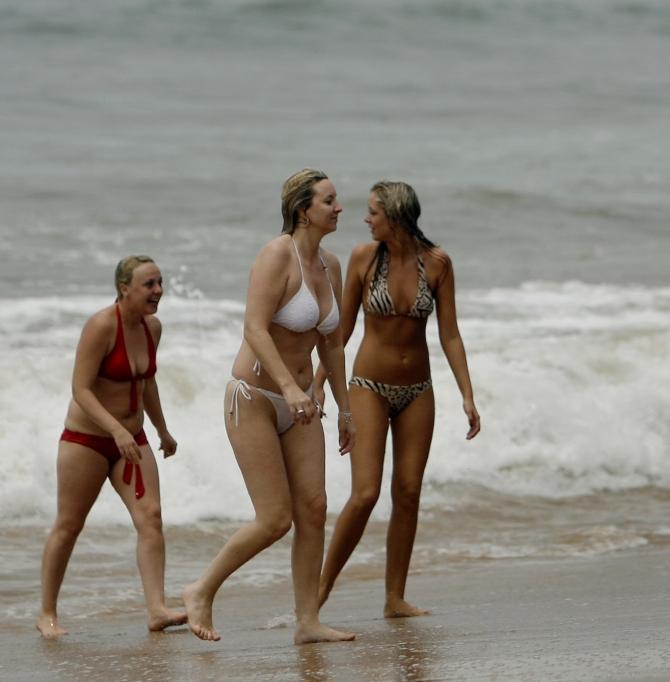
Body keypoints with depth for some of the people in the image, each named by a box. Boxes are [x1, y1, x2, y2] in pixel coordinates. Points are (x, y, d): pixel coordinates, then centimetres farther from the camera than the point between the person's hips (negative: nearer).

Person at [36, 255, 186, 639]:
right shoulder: (102, 326, -18)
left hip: (131, 441, 6)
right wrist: (117, 430, -34)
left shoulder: (152, 327, 4)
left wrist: (163, 430, 30)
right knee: (69, 525, 2)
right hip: (87, 438, -6)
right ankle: (47, 614, 14)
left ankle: (156, 609, -19)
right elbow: (81, 389, -23)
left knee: (151, 516, -12)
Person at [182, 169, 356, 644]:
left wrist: (345, 408, 19)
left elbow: (331, 343, 17)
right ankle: (202, 592, 10)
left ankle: (308, 622, 5)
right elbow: (255, 329, -26)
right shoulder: (278, 255, -17)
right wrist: (288, 386, -37)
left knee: (314, 510, -1)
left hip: (298, 403, 8)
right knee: (275, 520, -9)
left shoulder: (330, 266, 7)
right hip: (254, 397, -8)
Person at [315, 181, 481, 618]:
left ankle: (395, 599, 9)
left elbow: (449, 334, -2)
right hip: (370, 385, -2)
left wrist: (467, 396, -7)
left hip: (417, 390, 2)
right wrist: (318, 383, 4)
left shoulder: (437, 263, -6)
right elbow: (342, 327, 1)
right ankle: (322, 586, 2)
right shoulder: (364, 258, -8)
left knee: (408, 494, 2)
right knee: (365, 495, -12)